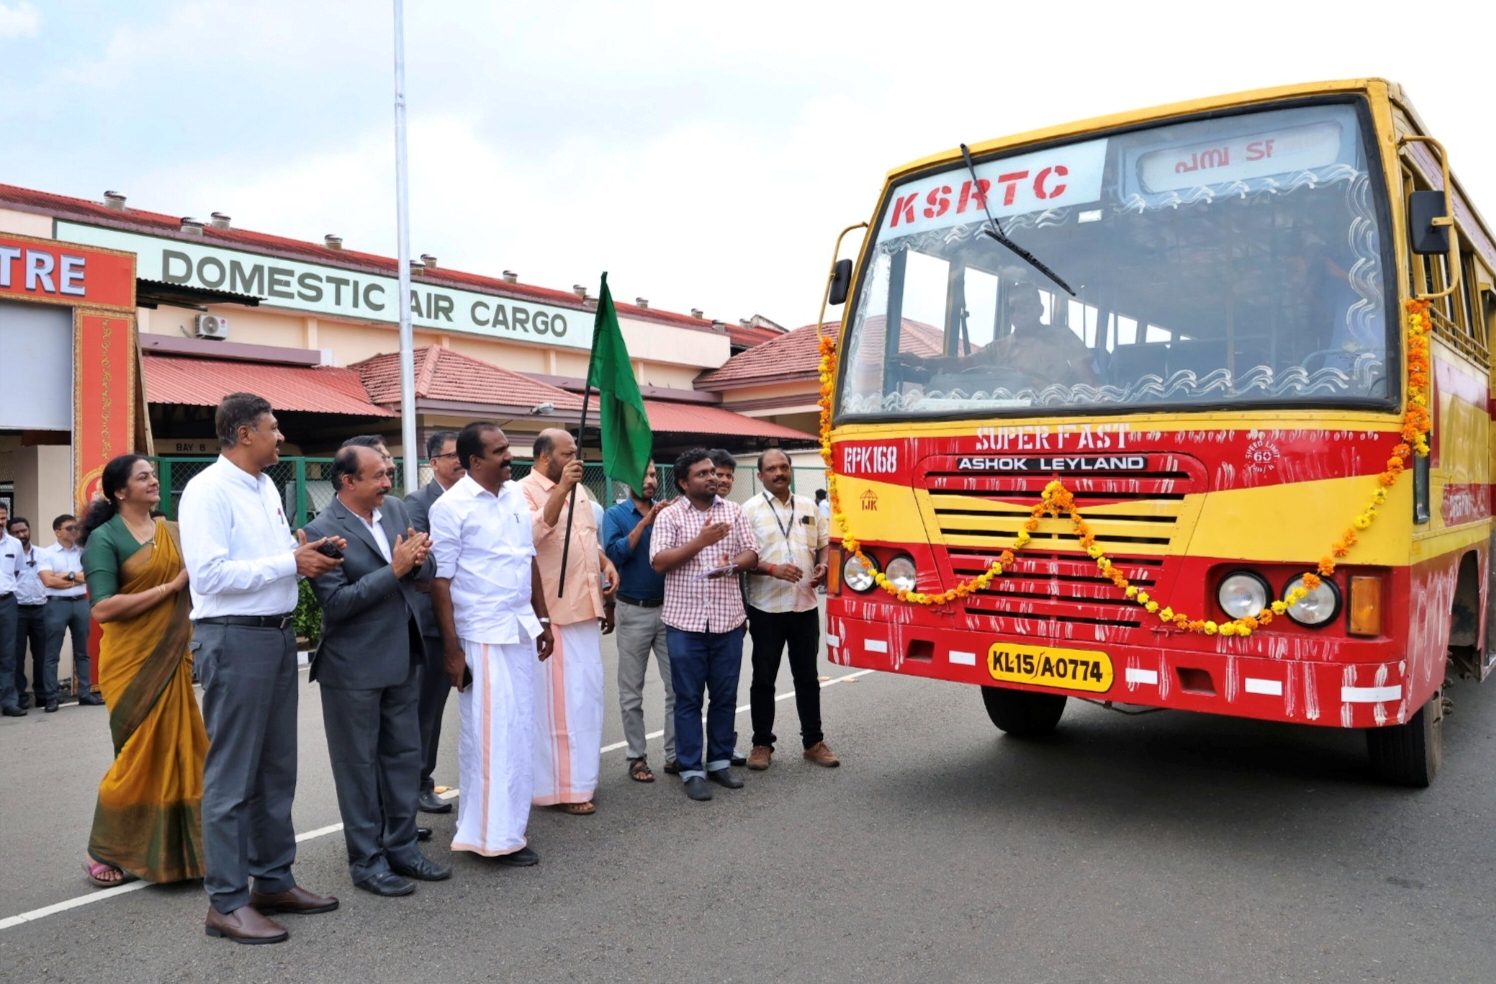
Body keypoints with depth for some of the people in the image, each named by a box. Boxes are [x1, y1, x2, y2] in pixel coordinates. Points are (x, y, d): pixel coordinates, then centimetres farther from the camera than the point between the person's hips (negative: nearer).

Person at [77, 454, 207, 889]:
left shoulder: (174, 533, 9)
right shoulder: (104, 538, -6)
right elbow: (102, 609, -16)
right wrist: (170, 587, -16)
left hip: (173, 659, 5)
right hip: (131, 662, -5)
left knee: (176, 751, 6)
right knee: (140, 756, 1)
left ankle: (172, 850, 18)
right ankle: (105, 852, 20)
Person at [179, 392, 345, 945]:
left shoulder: (266, 487, 13)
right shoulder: (208, 491, -13)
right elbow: (208, 574, -21)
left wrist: (310, 554, 0)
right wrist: (290, 561, -19)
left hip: (278, 633, 9)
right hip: (234, 637, -9)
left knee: (277, 767, 16)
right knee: (232, 773, 0)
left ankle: (273, 880, 29)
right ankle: (226, 902, 12)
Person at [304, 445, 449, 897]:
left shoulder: (395, 508, 4)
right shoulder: (323, 531, -16)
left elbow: (427, 569, 9)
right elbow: (336, 603, -21)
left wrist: (418, 561, -14)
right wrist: (394, 570, -24)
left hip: (403, 656, 7)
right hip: (354, 666, -7)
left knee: (404, 755, 15)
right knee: (359, 763, 8)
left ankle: (402, 847, 30)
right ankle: (366, 860, 21)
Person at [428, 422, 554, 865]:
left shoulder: (516, 495, 8)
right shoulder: (451, 506, -11)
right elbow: (441, 581, -11)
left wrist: (543, 619, 15)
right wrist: (452, 649, -13)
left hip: (521, 629, 7)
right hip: (482, 636, -6)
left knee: (519, 727, 13)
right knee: (490, 732, 0)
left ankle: (512, 816, 27)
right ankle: (494, 834, 11)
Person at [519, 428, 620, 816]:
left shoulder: (579, 490, 14)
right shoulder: (525, 491, -11)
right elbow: (532, 536, -29)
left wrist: (607, 563, 8)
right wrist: (561, 489, -31)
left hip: (586, 608, 8)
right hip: (553, 613, -8)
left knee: (587, 695, 15)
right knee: (560, 699, -2)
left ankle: (581, 776, 28)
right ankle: (562, 787, 8)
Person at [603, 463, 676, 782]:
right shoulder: (615, 514, -1)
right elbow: (615, 554, -16)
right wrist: (645, 522, -19)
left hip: (670, 608, 2)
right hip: (634, 612, -2)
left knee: (677, 686, 4)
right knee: (632, 692, 6)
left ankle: (675, 755, 15)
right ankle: (637, 757, 17)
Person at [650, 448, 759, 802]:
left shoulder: (734, 511, 8)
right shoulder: (669, 516, -1)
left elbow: (751, 554, 6)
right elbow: (659, 562, -10)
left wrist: (731, 565, -15)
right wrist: (701, 541, -17)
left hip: (728, 619, 3)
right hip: (685, 620, -3)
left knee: (725, 696, 10)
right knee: (688, 699, 3)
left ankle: (720, 762, 24)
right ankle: (692, 770, 12)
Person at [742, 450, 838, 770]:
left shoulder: (808, 507, 10)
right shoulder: (750, 510, -5)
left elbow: (823, 545, 16)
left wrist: (823, 566, -4)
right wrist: (773, 569, -22)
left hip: (805, 606, 4)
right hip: (766, 608, -4)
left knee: (808, 677, 12)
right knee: (763, 679, 6)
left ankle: (814, 741, 23)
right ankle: (762, 744, 18)